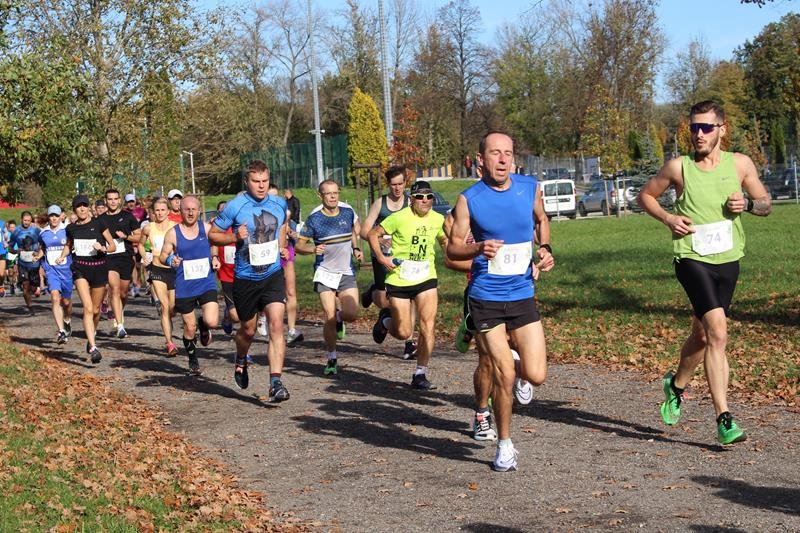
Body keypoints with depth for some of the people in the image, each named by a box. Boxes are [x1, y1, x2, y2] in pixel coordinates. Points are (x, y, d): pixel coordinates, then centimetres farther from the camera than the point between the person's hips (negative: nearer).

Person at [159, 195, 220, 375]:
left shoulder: (207, 228, 2)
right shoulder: (173, 233, -3)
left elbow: (215, 246, 20)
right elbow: (163, 256, 4)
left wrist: (215, 258, 1)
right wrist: (170, 260, -19)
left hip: (207, 284, 1)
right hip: (184, 287, -1)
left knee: (212, 322, -17)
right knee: (189, 327, 7)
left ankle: (203, 326, 21)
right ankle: (193, 360, 31)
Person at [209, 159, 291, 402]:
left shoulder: (280, 204, 2)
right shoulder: (235, 206, -10)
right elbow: (213, 234, -2)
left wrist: (282, 246, 9)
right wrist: (235, 238, -19)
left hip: (273, 275, 1)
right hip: (245, 278, -1)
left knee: (276, 325, -16)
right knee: (248, 329, 14)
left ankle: (276, 383, -19)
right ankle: (240, 362, 48)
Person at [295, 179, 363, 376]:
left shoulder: (347, 211, 1)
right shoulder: (314, 218, -8)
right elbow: (299, 245, -2)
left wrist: (355, 248, 11)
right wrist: (313, 249, -21)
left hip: (347, 272, 2)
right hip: (325, 273, -2)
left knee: (352, 314, -12)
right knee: (329, 318, -11)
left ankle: (339, 318, 26)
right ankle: (332, 359, 7)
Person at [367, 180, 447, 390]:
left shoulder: (437, 219, 2)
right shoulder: (399, 218, -12)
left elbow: (444, 240, 23)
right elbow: (373, 234, -3)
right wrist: (381, 257, -14)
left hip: (426, 279, 3)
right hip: (399, 280, -3)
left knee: (428, 327, -11)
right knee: (403, 333, 1)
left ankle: (420, 375, -1)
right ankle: (386, 320, 37)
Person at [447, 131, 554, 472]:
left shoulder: (530, 188, 1)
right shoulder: (469, 199, -6)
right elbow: (452, 248, -3)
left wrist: (545, 249, 3)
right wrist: (479, 248, -23)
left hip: (523, 295, 3)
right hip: (485, 298, -2)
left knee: (536, 376, -5)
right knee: (504, 377, -4)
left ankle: (508, 363, 32)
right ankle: (504, 446, 16)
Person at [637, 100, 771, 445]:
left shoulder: (740, 164, 2)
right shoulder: (678, 167, -3)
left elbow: (766, 205, 11)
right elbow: (645, 195, 11)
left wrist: (747, 203, -11)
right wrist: (667, 218, -7)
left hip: (728, 260, 4)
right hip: (692, 259, -4)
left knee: (702, 334, 18)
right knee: (718, 333, -20)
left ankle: (676, 385, 47)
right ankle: (724, 419, -19)